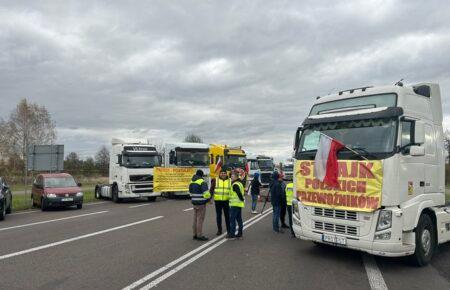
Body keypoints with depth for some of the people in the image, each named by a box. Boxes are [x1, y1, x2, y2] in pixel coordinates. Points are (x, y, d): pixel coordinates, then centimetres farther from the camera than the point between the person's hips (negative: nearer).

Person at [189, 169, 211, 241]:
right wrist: (208, 198, 0)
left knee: (195, 219, 14)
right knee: (200, 219, -2)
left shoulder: (192, 182, 10)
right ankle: (199, 235, 1)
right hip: (201, 203, -8)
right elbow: (206, 193, -19)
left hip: (194, 202, 8)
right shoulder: (202, 182, -15)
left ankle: (195, 234, 21)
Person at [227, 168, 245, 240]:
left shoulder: (235, 184, -16)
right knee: (239, 219, 12)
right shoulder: (240, 183, 14)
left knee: (232, 219, -5)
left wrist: (242, 200, -13)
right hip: (239, 204, 10)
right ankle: (239, 234, 17)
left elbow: (239, 193, -22)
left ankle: (232, 234, -3)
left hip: (235, 204, -10)